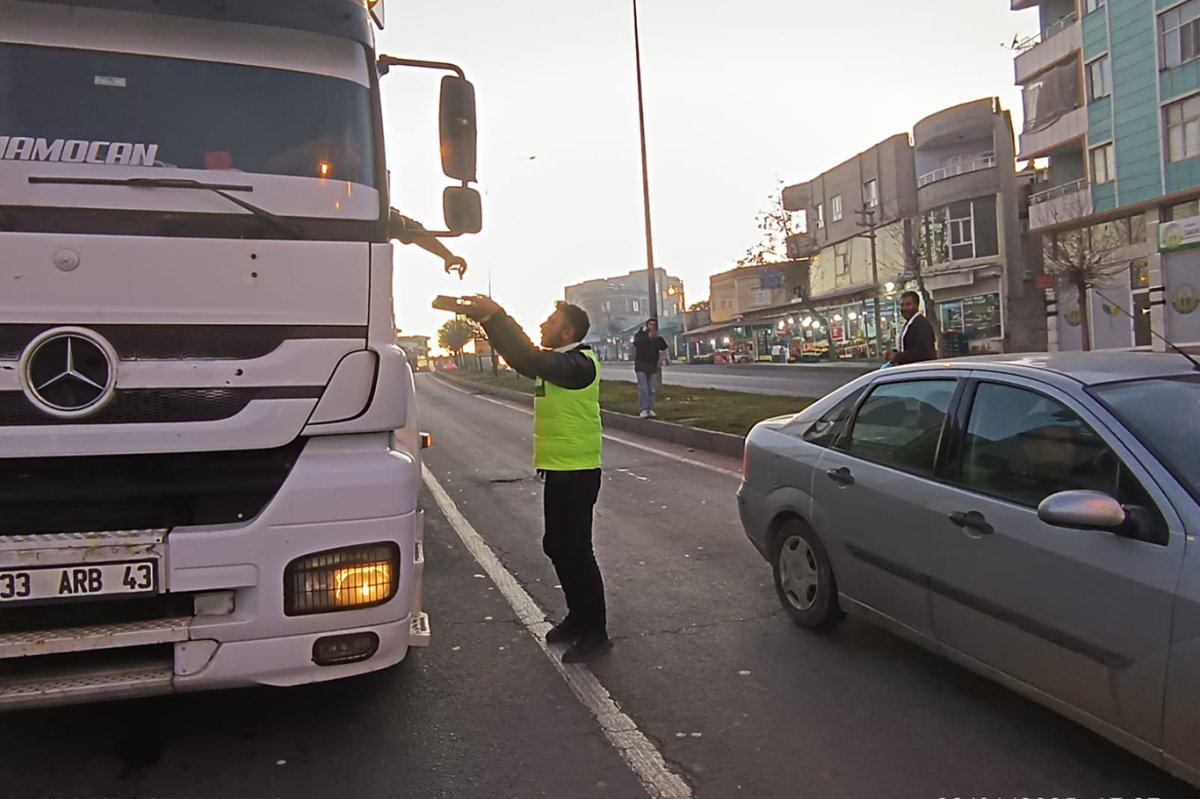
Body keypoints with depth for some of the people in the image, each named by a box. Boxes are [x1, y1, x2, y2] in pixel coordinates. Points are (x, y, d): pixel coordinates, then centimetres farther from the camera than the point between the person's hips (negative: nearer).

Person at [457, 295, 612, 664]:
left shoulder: (579, 364, -17)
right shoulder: (556, 362, 13)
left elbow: (532, 359, -29)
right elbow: (520, 356, 10)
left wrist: (495, 315, -27)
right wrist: (488, 321, -2)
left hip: (576, 473, -10)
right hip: (559, 470, 10)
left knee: (575, 551, -4)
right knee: (558, 547, 16)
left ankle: (595, 633, 6)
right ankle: (579, 617, 30)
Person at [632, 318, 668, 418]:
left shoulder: (657, 338, 12)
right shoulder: (640, 334, 1)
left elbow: (664, 347, -2)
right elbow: (636, 343, -20)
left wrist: (659, 338, -17)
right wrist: (648, 337, -29)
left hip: (653, 366, 4)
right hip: (641, 366, -4)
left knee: (652, 390, 1)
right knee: (643, 389, -12)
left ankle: (650, 410, 5)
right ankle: (643, 410, -14)